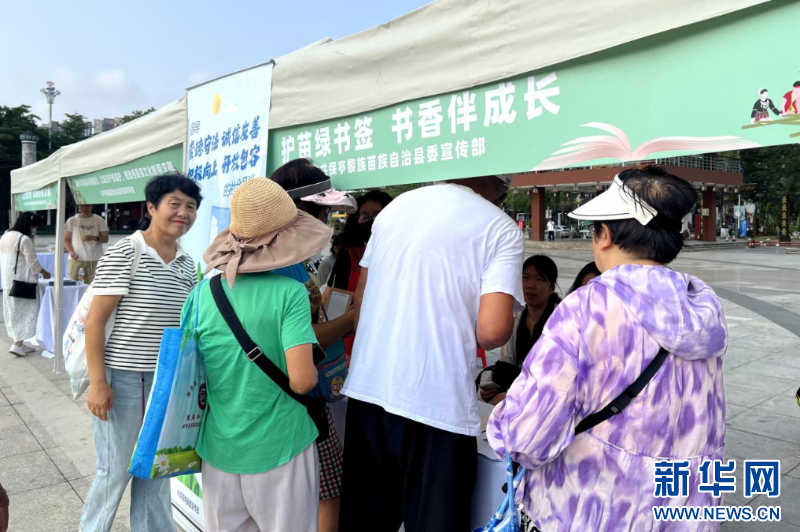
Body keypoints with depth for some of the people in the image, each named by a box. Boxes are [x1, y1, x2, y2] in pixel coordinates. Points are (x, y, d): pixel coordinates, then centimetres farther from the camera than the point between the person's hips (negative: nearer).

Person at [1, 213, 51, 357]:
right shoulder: (25, 239, -16)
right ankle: (17, 345, -8)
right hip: (21, 282, -9)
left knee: (13, 312, 13)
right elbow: (32, 262, -15)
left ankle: (18, 343, 19)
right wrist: (44, 273, 0)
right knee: (25, 312, -3)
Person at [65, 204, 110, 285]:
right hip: (76, 259, 1)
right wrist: (71, 251, -7)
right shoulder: (72, 221, 9)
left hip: (94, 260, -1)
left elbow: (105, 239, 2)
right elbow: (66, 239, 11)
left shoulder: (99, 220, 6)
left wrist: (94, 238, -19)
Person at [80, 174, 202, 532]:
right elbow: (95, 321, -12)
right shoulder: (123, 254, -11)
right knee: (115, 470, 7)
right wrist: (97, 382, -15)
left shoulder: (187, 265, 6)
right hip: (122, 379, -5)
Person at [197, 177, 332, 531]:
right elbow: (302, 381, -22)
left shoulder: (202, 294, -4)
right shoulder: (289, 292, -17)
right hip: (279, 450, -4)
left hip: (220, 450, 4)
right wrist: (314, 372, -1)